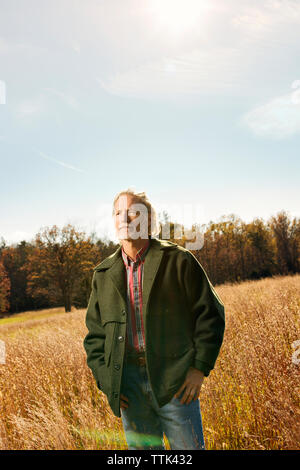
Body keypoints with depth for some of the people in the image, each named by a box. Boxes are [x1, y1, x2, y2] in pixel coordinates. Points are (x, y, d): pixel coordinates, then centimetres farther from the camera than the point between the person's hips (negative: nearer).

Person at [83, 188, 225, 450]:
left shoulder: (178, 260, -2)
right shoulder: (104, 274, 9)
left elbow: (210, 313, -1)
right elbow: (95, 332, 13)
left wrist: (200, 367, -9)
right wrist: (105, 381, 3)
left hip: (175, 379, -3)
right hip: (127, 382, 4)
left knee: (188, 447, 4)